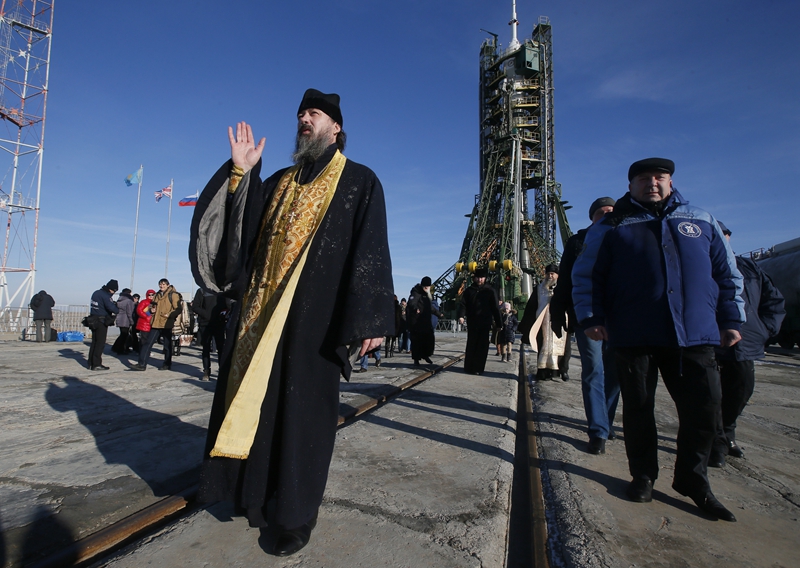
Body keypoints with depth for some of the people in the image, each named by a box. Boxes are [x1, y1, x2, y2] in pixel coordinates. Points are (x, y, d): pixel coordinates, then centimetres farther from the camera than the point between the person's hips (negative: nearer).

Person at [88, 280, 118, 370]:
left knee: (94, 342, 14)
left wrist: (113, 303, 1)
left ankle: (91, 363, 18)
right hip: (101, 321, -9)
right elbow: (111, 308, -25)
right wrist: (116, 309, -2)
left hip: (93, 321, 9)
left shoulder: (96, 293, 12)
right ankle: (96, 365, -2)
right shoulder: (105, 295, -17)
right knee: (100, 343, -4)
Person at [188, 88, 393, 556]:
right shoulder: (280, 182, 20)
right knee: (255, 396, 10)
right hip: (263, 306, 6)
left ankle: (298, 513, 15)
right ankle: (258, 492, 29)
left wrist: (370, 319, -15)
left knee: (302, 406, -1)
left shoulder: (360, 181, 3)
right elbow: (243, 228, 13)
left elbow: (371, 250, -7)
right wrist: (241, 172, 3)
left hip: (315, 311, -5)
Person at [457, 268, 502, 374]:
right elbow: (463, 304, 0)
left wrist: (498, 323, 1)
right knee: (471, 345, 5)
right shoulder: (469, 290, 6)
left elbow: (495, 308, 3)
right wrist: (461, 315, -18)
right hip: (472, 322, 1)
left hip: (485, 323, -1)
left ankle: (478, 368, 5)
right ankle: (469, 367, 11)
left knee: (482, 346, 0)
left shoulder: (490, 291, 3)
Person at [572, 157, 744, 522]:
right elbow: (585, 276, 3)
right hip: (634, 337, -2)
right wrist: (590, 317, -6)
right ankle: (643, 475, 26)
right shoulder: (611, 226, 6)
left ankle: (692, 479, 23)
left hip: (695, 335, 2)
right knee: (638, 407, 7)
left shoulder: (701, 221, 15)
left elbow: (727, 273, 17)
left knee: (704, 406, 2)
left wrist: (731, 320, 11)